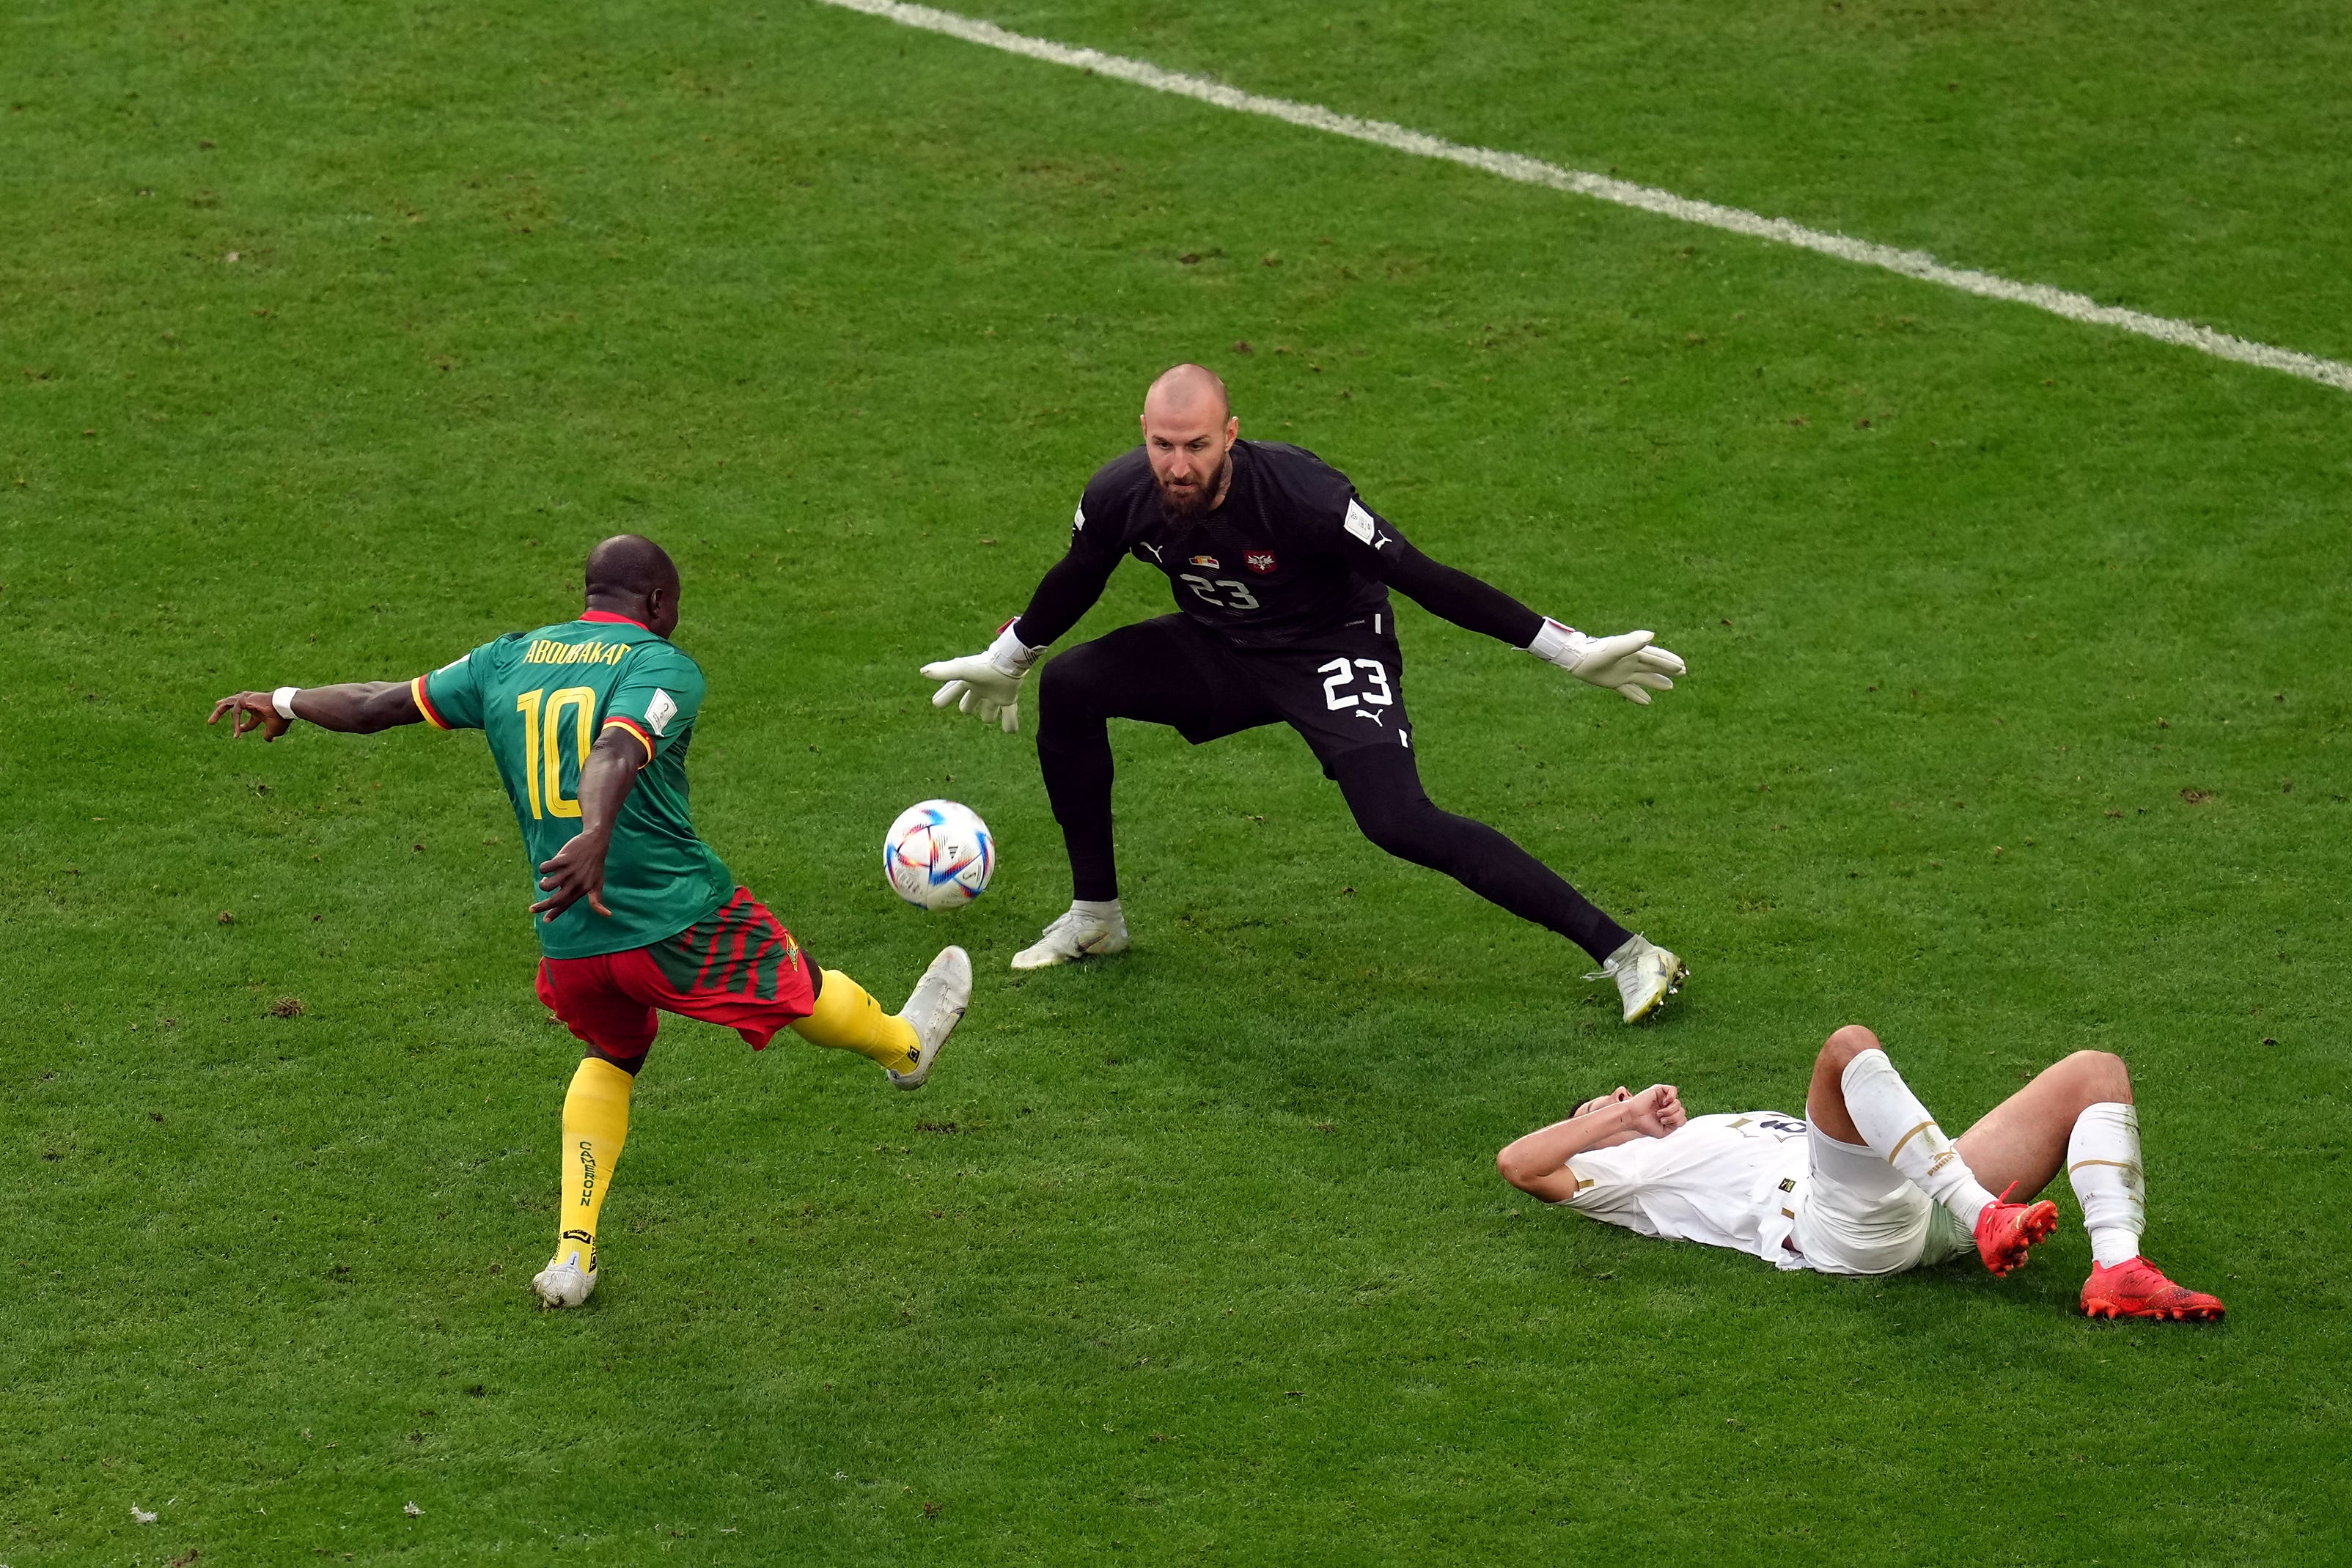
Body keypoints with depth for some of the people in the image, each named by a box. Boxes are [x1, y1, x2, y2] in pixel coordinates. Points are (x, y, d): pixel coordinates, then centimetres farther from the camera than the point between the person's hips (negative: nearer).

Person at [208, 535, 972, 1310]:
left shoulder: (508, 659, 6)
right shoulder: (664, 666, -9)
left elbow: (382, 703, 13)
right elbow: (617, 752, -30)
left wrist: (283, 702, 28)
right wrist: (595, 841, -46)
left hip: (569, 943, 5)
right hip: (681, 920, -5)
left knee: (610, 1057, 30)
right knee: (801, 990, 23)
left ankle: (573, 1251, 20)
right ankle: (905, 1046, 51)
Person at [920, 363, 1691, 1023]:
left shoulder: (1299, 493, -33)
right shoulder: (1120, 495, -19)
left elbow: (1422, 577, -28)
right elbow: (1073, 583, 5)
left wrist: (1572, 651, -26)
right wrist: (1002, 662, 21)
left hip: (1333, 648, -6)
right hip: (1218, 647, 6)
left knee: (1398, 821, -26)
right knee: (1069, 687, -10)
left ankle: (1622, 952, -25)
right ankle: (1095, 917, 9)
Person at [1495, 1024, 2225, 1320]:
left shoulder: (1748, 1126, 43)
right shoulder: (1632, 1166, 23)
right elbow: (1516, 1162, 10)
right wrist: (1630, 1116, 18)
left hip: (1924, 1202, 8)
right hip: (1841, 1222, -8)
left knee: (2097, 1071, -2)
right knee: (1849, 1046, -34)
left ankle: (2117, 1270, -26)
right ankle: (1985, 1219, -45)